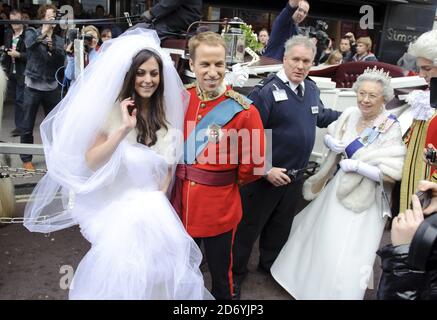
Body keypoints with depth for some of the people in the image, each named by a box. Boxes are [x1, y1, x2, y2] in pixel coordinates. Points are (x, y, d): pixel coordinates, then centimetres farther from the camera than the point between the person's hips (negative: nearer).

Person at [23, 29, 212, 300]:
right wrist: (123, 129, -23)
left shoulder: (166, 111, 4)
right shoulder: (112, 109, -8)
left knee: (163, 248, -15)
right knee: (127, 247, -23)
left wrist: (158, 200, -1)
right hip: (113, 201, -3)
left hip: (152, 200, 3)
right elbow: (91, 161, -13)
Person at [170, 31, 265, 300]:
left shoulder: (243, 111, -16)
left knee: (220, 275, 17)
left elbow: (253, 165, -9)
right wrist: (185, 175, 4)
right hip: (182, 204, 4)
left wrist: (225, 181, 2)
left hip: (219, 209, -4)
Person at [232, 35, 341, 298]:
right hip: (266, 175, -7)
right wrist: (265, 169, -23)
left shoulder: (312, 89, 4)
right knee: (249, 226, 8)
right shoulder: (267, 91, -20)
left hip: (295, 175, 7)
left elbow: (320, 116, 24)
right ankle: (237, 273, 28)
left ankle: (270, 264, 46)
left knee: (281, 225, 24)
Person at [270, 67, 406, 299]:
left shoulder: (391, 129, -20)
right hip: (336, 188, 7)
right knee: (317, 237, 23)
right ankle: (309, 280, 49)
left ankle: (337, 291, 26)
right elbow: (329, 135, 14)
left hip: (363, 200, -6)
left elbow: (392, 175, -21)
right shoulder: (350, 115, -3)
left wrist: (358, 166, -25)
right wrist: (331, 142, -8)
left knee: (345, 257, 0)